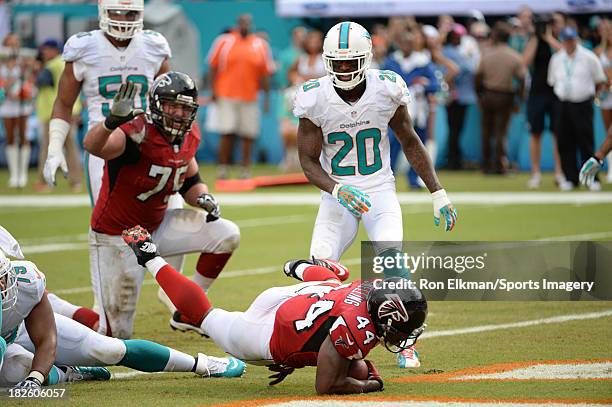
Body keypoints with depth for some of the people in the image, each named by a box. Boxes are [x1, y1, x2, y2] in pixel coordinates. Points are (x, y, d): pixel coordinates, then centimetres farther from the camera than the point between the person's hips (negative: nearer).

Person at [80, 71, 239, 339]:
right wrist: (113, 121, -70)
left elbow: (190, 182, 14)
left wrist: (204, 199, -9)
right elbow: (92, 146, -49)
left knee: (226, 235, -1)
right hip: (116, 236, -7)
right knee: (116, 333, -5)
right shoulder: (138, 134, -29)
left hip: (156, 225, 7)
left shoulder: (188, 137, -4)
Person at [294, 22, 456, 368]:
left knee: (391, 257, -24)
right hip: (338, 193, 0)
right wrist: (337, 189, -28)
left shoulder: (386, 90, -10)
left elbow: (411, 143, 4)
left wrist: (439, 194, 3)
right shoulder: (315, 99, -13)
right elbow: (309, 161, -8)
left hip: (380, 190, 0)